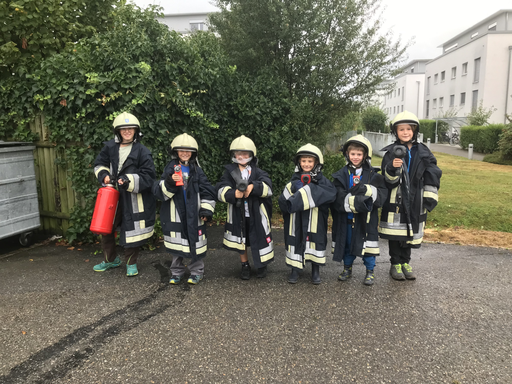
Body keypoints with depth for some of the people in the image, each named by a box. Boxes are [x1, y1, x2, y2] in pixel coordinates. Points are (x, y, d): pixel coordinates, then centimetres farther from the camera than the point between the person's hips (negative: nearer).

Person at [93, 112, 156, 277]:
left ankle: (131, 263, 28)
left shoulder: (142, 151, -10)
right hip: (113, 196, 4)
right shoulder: (110, 147, 3)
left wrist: (129, 181, -23)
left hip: (134, 199, -4)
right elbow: (99, 164, 17)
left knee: (132, 231, 6)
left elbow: (148, 177, -12)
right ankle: (111, 259, 36)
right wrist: (104, 175, -3)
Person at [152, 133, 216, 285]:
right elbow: (158, 190, -5)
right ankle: (176, 272, 26)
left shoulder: (197, 171, 5)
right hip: (175, 215, 0)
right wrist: (169, 183, -24)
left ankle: (196, 271, 23)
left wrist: (206, 210, -2)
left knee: (196, 243, 6)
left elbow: (207, 191, 5)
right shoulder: (170, 169, 3)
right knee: (176, 244, 10)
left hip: (194, 215, 0)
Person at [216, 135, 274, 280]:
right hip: (237, 214, 1)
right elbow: (221, 191, -10)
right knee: (241, 241, 13)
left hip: (256, 214, -1)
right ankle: (245, 266, 33)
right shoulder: (229, 171, 2)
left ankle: (262, 265, 32)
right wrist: (234, 194, -31)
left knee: (260, 239, 8)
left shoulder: (258, 172, 2)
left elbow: (268, 188, -14)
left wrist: (253, 186, -33)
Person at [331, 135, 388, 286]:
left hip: (366, 218, -1)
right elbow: (337, 196, -10)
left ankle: (370, 271, 24)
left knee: (367, 245, 5)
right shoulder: (341, 175, 2)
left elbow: (382, 194, -8)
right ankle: (347, 269, 34)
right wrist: (352, 201, -25)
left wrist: (369, 190, -26)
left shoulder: (373, 175, 1)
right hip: (346, 218, 2)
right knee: (347, 244, 14)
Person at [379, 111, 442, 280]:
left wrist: (429, 198, 1)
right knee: (395, 233, 3)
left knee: (410, 233, 10)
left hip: (415, 201, 2)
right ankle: (395, 264, 17)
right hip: (395, 200, -2)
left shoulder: (423, 152, 5)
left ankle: (405, 262, 27)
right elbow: (388, 179, -10)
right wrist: (393, 168, -30)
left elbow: (433, 176, 6)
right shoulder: (391, 152, -2)